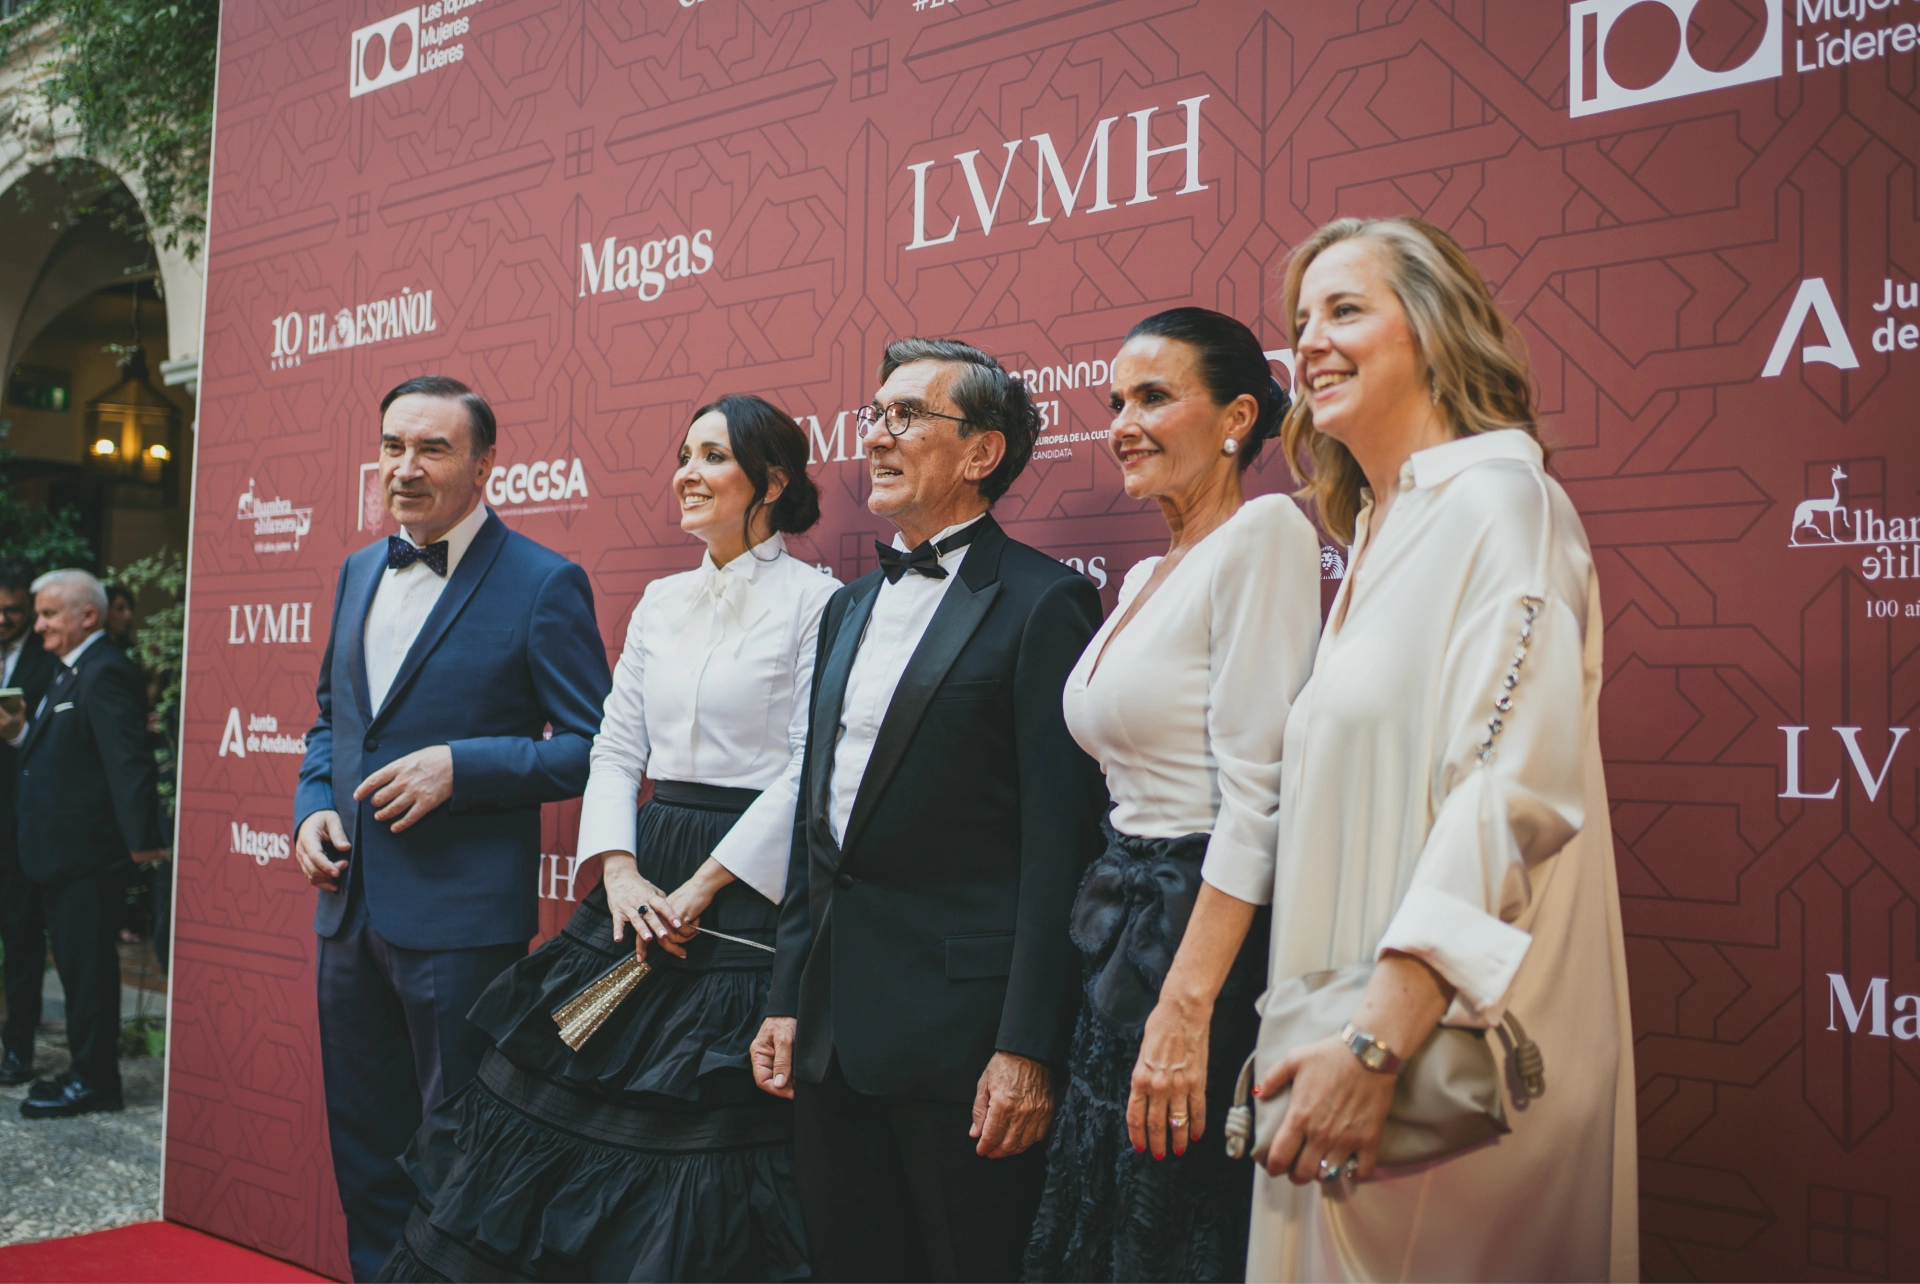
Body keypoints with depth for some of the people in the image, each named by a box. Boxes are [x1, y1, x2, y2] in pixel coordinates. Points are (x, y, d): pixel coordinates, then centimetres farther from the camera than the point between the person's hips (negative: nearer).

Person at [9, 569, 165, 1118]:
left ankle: (93, 1082, 5)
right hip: (62, 852, 10)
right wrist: (19, 733, 3)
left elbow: (129, 759, -23)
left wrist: (141, 837, -26)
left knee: (88, 966, -3)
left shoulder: (105, 672, -16)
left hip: (88, 855, -10)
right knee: (77, 965, 15)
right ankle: (87, 1070, 24)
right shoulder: (70, 672, 18)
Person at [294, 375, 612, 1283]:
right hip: (349, 905, 7)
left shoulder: (543, 584, -10)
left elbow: (594, 747, -12)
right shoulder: (360, 571, 12)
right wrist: (313, 804, 3)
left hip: (458, 920, -7)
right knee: (364, 1144, 18)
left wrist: (459, 765, -21)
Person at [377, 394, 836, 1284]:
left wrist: (700, 888, -15)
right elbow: (616, 749, 10)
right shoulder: (661, 601, 12)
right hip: (642, 884, 6)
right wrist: (620, 872, -6)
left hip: (746, 896, -6)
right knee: (559, 1100, 9)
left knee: (701, 1141, 1)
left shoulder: (814, 601, -7)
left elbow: (810, 772, -13)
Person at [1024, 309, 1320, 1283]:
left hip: (1212, 939, -9)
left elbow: (1256, 792, -20)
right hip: (1122, 942, 9)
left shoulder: (1263, 534, -12)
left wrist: (1187, 1003, -23)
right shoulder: (1143, 579, 14)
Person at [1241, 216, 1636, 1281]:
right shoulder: (1380, 534, 16)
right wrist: (1347, 1038, 11)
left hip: (1448, 1045, -8)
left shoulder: (1498, 500, -10)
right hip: (1358, 1027, 8)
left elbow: (1515, 790, -22)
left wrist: (1378, 1042, -27)